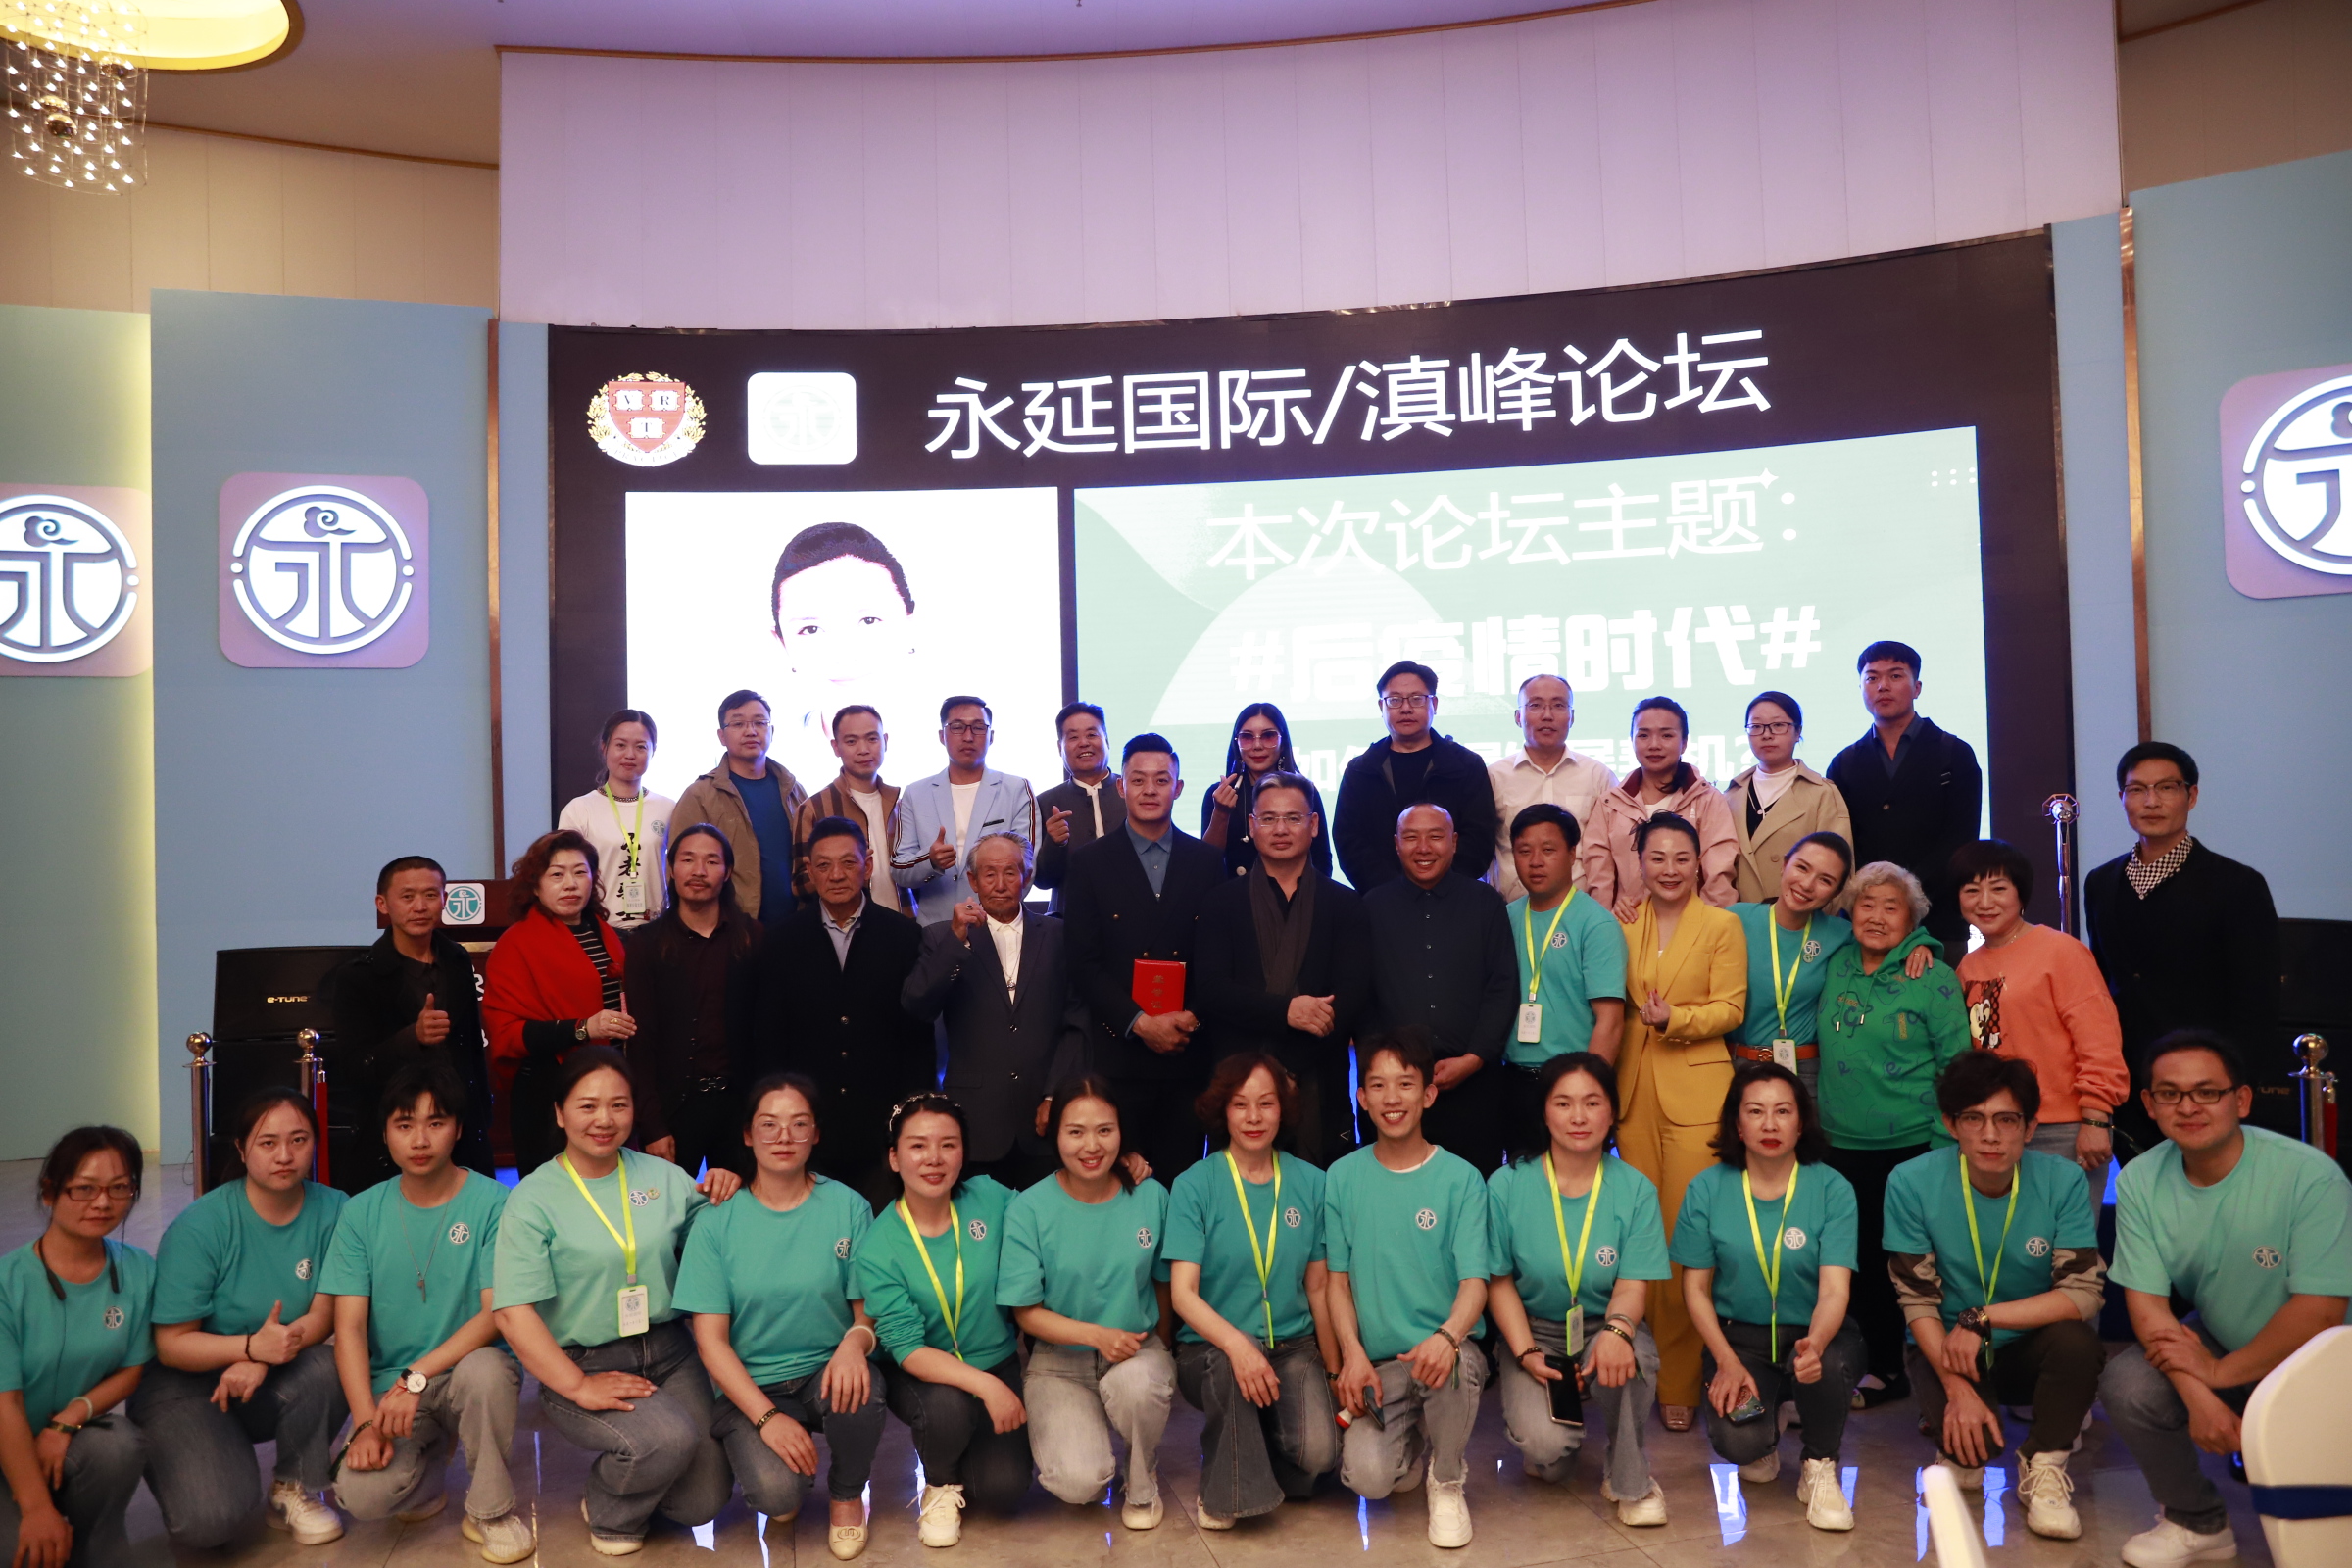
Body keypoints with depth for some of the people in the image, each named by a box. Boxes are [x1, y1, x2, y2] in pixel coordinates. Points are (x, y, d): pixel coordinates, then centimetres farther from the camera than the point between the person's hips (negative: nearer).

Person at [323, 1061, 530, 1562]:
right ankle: (428, 1455, 14)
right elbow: (349, 1325, -4)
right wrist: (366, 1422, -16)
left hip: (466, 1368, -2)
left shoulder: (493, 1203, -9)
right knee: (361, 1495, -25)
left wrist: (416, 1378, -25)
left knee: (484, 1368, -37)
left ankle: (490, 1511, -9)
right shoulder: (363, 1212, 0)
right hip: (390, 1383, 2)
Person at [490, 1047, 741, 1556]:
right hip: (583, 1364, -4)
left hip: (669, 1354, 4)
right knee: (669, 1438, -30)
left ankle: (631, 1477, 30)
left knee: (704, 1501, -3)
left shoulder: (662, 1176, 4)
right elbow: (514, 1311, -15)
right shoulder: (532, 1199, -9)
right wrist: (579, 1388, -20)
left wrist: (723, 1190, -6)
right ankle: (611, 1512, 4)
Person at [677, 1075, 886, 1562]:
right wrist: (767, 1417, -18)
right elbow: (711, 1338, -6)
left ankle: (846, 1493, 1)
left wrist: (857, 1338, -26)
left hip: (827, 1372, 1)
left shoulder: (848, 1208, -3)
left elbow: (871, 1307, 0)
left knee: (858, 1393, -33)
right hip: (750, 1388, -1)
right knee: (776, 1494, -28)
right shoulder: (717, 1223, -5)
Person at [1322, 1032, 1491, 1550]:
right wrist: (1352, 1353, -13)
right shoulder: (1343, 1177, 3)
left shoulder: (1460, 1178, -3)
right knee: (1368, 1478, -23)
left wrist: (1447, 1336, -31)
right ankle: (1414, 1445, 16)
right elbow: (1337, 1280, 4)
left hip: (1443, 1350, -1)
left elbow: (1474, 1281, -10)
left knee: (1449, 1368, -37)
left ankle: (1448, 1480, -3)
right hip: (1376, 1362, 1)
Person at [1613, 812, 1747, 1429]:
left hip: (1696, 1088, -3)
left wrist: (1674, 1019, -17)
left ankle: (1680, 1384, 3)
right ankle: (1641, 1371, 15)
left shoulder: (1722, 925, 2)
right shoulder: (1624, 926, 12)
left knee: (1686, 1234, -6)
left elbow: (1730, 1008, -3)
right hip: (1634, 1087, 4)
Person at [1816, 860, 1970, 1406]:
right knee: (1864, 1260, 10)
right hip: (1841, 1146, 5)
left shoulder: (1934, 979, -6)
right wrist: (1818, 1117, 13)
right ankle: (1884, 1368, 24)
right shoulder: (1836, 967, 8)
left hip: (1911, 1147, -5)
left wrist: (1945, 1142, -10)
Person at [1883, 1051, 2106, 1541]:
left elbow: (2084, 1293, -19)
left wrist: (1981, 1318, -26)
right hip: (1946, 1348, -1)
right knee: (1971, 1440, -27)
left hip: (2030, 1347, 1)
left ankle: (2044, 1464, -4)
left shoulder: (2062, 1181, -13)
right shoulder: (1911, 1183, -16)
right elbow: (1917, 1302, -13)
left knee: (2076, 1339, -31)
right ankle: (1961, 1453, 13)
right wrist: (1958, 1389, -23)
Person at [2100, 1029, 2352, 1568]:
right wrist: (2196, 1395, -24)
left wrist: (2220, 1373, -18)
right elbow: (2146, 1299, -10)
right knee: (2127, 1385, -22)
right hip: (2218, 1344, 4)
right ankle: (2199, 1523, 6)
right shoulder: (2140, 1181, -9)